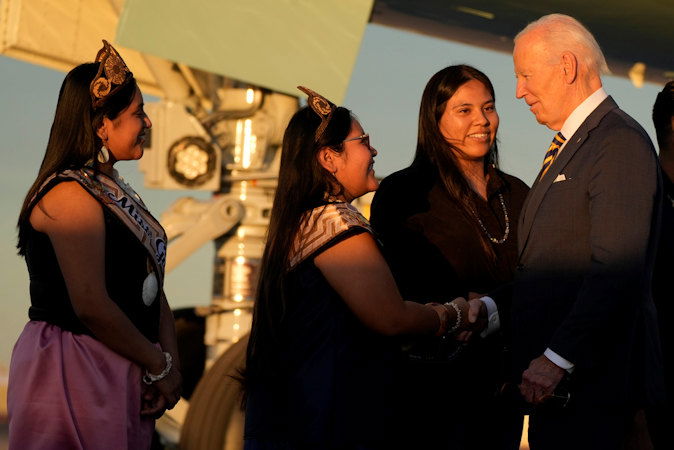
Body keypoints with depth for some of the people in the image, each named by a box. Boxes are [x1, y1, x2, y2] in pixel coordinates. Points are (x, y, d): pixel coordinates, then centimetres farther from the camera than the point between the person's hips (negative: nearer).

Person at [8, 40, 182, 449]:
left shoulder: (114, 191, 14)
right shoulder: (71, 194, -15)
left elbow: (152, 287, 11)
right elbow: (92, 307, -22)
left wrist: (170, 364, -2)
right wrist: (158, 365, -11)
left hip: (119, 376, 9)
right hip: (73, 371, -9)